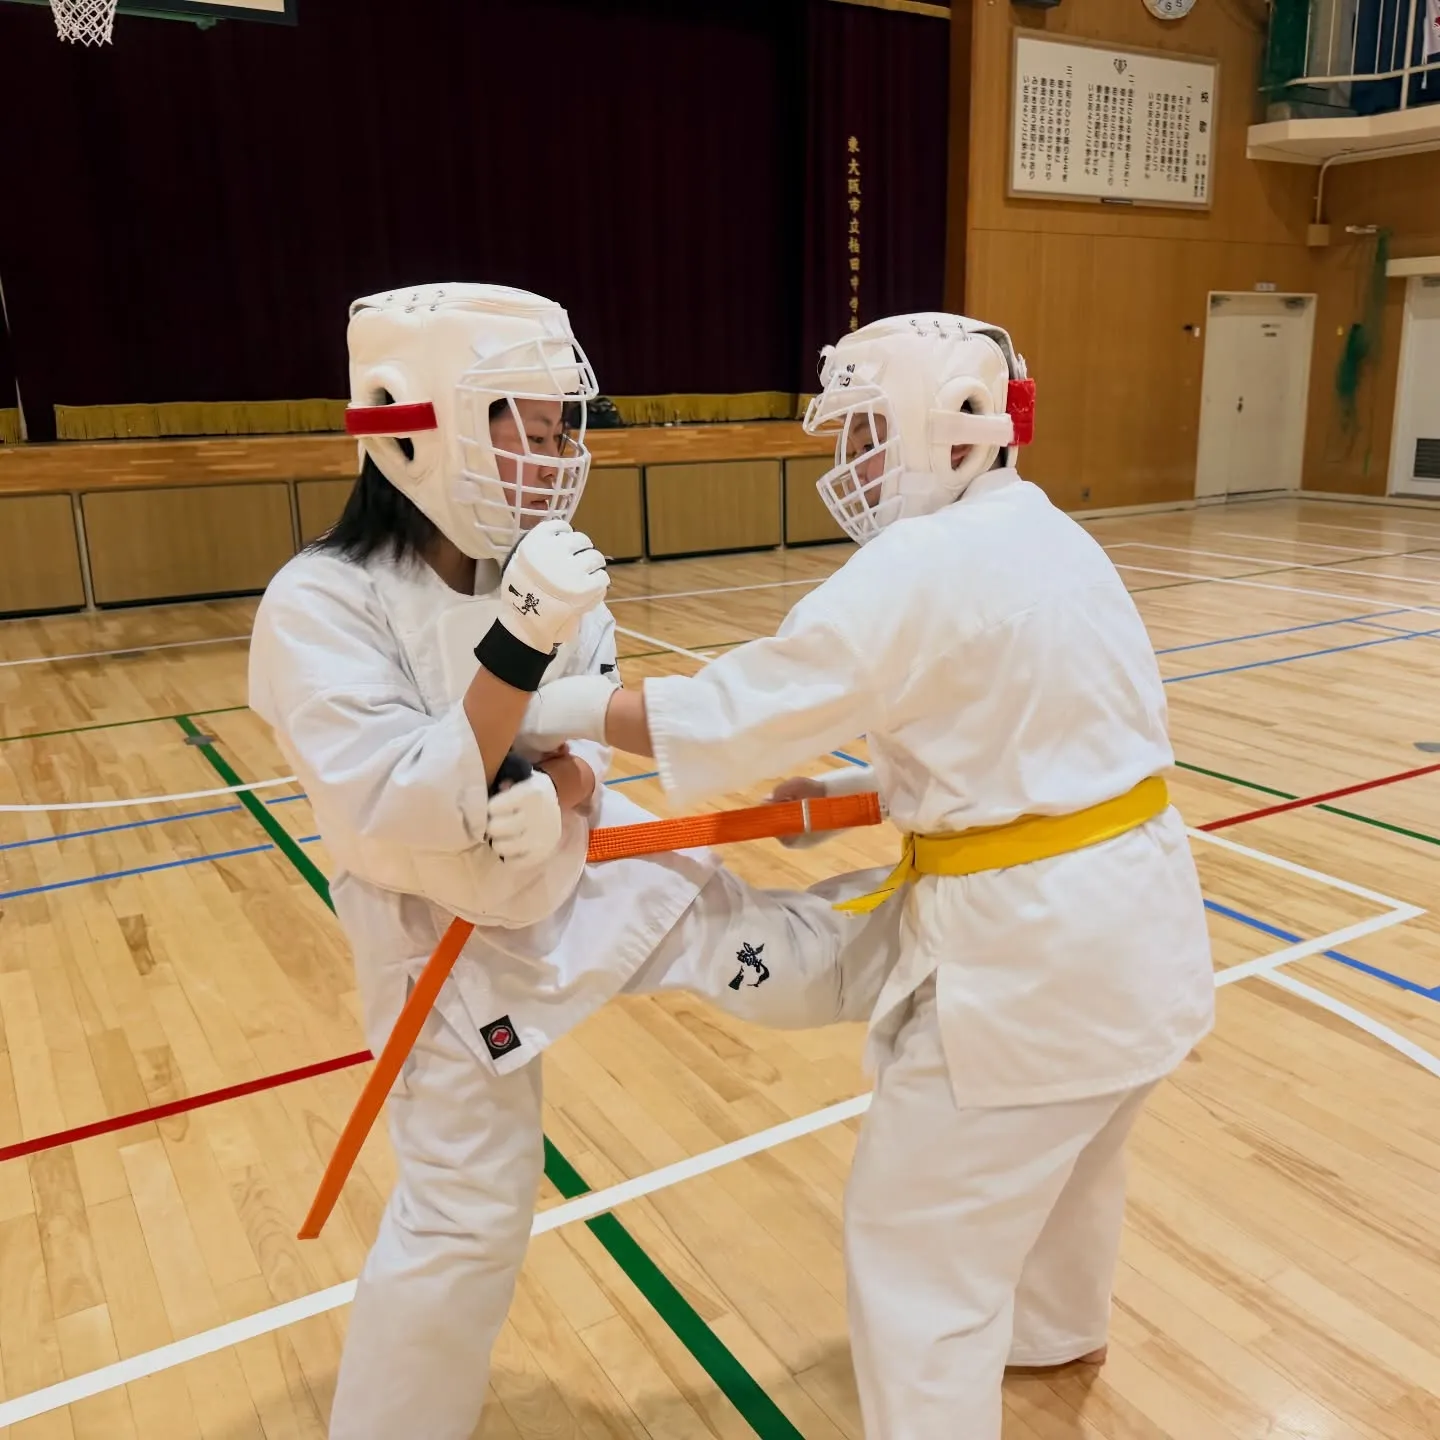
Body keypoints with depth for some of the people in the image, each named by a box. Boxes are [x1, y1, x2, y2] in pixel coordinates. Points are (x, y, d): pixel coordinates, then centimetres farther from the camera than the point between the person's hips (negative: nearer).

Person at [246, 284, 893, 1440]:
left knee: (781, 950, 10)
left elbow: (587, 748, -2)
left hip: (587, 871, 4)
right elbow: (393, 814, -31)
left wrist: (562, 786, -26)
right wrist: (519, 648, -40)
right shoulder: (321, 605, -24)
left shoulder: (547, 574, -8)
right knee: (463, 1219, 8)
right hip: (452, 939, -4)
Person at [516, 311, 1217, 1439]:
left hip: (1032, 946, -10)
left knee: (917, 1241, 6)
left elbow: (738, 714, -19)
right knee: (1063, 1151, 34)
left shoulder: (923, 566, -20)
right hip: (1129, 919, 10)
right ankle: (1056, 1327, 61)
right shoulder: (1046, 539, 9)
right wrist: (853, 791, 10)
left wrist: (565, 710, -8)